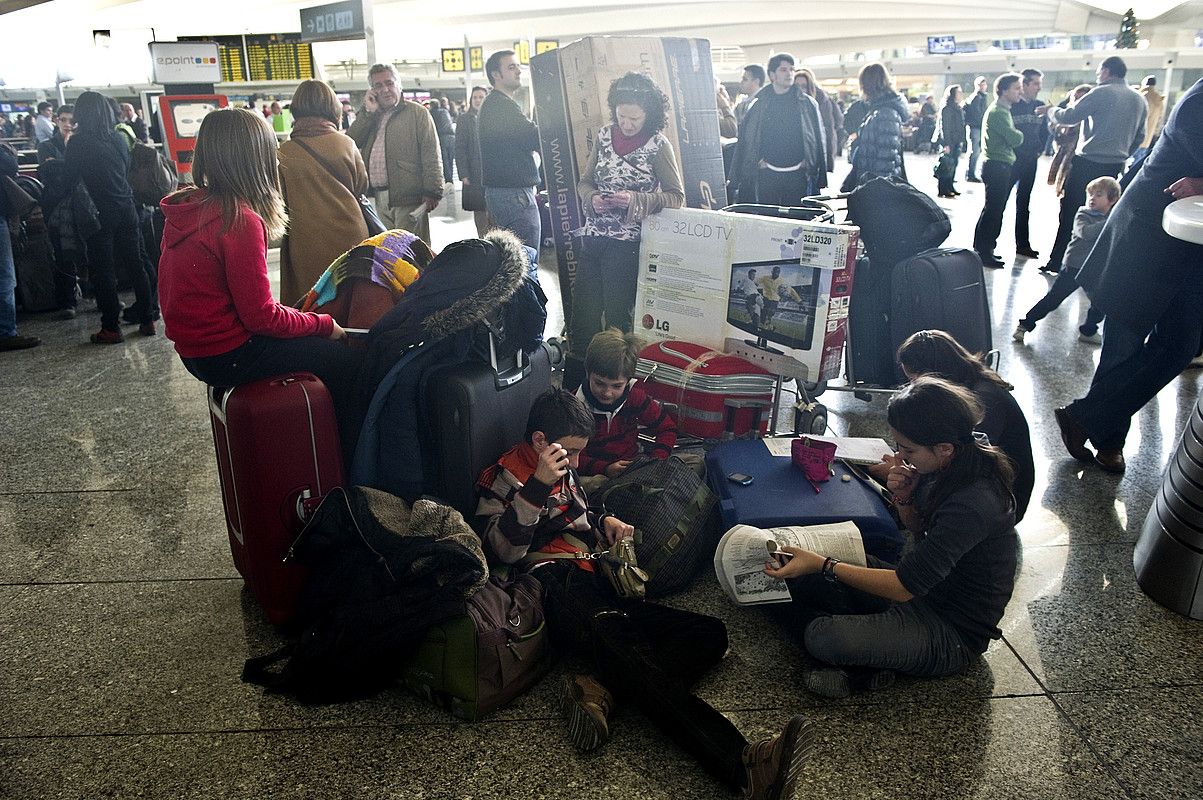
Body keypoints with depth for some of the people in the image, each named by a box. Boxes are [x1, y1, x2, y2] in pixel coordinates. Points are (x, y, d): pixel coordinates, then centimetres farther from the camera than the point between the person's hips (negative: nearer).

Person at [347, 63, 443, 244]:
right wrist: (368, 112, -1)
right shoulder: (368, 117, 20)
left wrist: (432, 191, -14)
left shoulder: (417, 113, 4)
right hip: (377, 199, 5)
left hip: (408, 198, -5)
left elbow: (432, 155, -5)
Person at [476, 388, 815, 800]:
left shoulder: (564, 474, 28)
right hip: (558, 588, -8)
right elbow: (505, 549, -9)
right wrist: (537, 485, -19)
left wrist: (603, 522, 21)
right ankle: (743, 765, -57)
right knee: (617, 641, -39)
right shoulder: (504, 477, 7)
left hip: (594, 586, 8)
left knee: (710, 632, -8)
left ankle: (600, 690, -32)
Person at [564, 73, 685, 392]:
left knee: (617, 319, 5)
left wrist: (635, 200, -19)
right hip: (593, 239, 4)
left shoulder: (658, 145, -6)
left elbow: (676, 197, -6)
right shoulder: (605, 135, 6)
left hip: (627, 245, -4)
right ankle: (570, 392, 17)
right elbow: (584, 182, 13)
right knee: (582, 318, 6)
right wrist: (592, 198, -9)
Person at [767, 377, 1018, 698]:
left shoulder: (973, 504, -33)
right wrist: (904, 498, -11)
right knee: (802, 577, 1)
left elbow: (905, 586, -29)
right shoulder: (951, 465, -7)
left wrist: (822, 565, -28)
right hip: (926, 586, 10)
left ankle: (859, 670, -2)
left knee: (823, 638, -31)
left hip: (953, 634, -9)